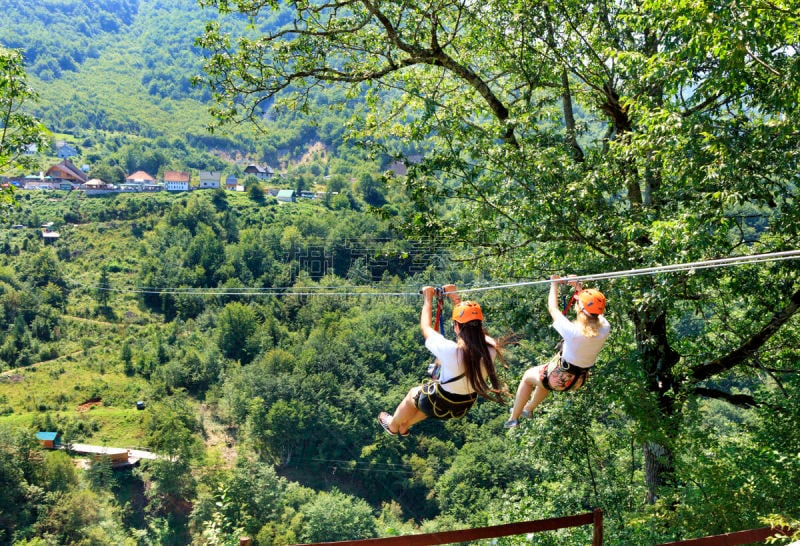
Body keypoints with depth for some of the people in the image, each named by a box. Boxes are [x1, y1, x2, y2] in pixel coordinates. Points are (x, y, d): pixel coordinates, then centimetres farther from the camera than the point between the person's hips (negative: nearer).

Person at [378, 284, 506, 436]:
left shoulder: (450, 351, -37)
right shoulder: (490, 350, -25)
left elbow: (426, 328, -17)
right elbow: (472, 326, -4)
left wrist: (428, 299, -4)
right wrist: (455, 297, 3)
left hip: (440, 406, -5)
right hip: (465, 406, 5)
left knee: (413, 394, 27)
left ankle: (393, 426, 53)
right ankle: (404, 427, 56)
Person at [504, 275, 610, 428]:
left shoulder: (572, 331, -34)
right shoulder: (604, 329, -21)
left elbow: (553, 308, -18)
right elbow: (594, 308, -1)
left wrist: (555, 284, -4)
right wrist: (578, 287, 3)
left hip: (560, 378, -6)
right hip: (579, 380, 6)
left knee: (528, 376, 24)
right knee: (545, 373, 35)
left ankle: (513, 418, 34)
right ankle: (528, 409, 56)